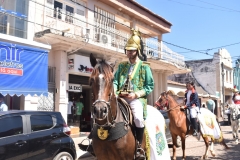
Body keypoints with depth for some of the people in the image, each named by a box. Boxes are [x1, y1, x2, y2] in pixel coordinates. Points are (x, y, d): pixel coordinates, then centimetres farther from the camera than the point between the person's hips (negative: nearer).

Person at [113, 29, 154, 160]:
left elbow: (150, 86, 2)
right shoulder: (122, 66, 19)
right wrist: (114, 91, -9)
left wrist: (136, 94, -12)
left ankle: (139, 147, -11)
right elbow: (115, 81, 14)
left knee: (138, 118, -31)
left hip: (137, 98, -5)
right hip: (120, 97, 5)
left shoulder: (145, 66, 6)